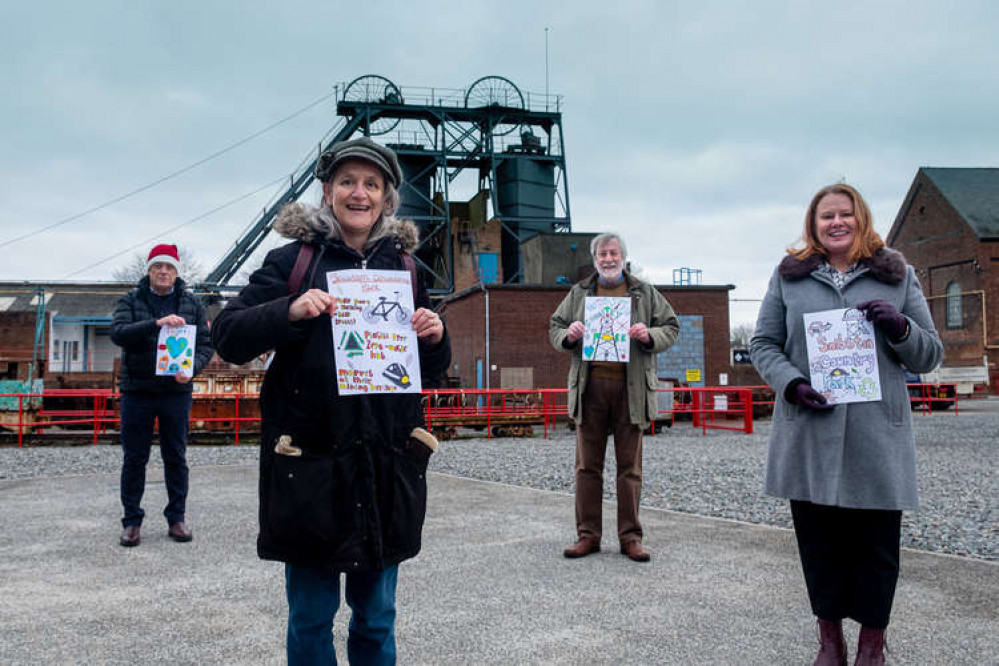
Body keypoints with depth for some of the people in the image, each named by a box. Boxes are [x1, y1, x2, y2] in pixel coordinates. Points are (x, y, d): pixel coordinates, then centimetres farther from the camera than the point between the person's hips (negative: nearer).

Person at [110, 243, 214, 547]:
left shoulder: (192, 303, 6)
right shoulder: (130, 300, 3)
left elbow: (206, 343, 3)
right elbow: (118, 332, -14)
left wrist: (192, 368, -17)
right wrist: (156, 323, -29)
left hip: (176, 391, 1)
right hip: (137, 391, -1)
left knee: (176, 457, 8)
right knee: (134, 459, 5)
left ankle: (176, 517, 18)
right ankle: (132, 520, 16)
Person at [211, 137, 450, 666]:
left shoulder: (403, 267, 11)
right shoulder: (292, 259, 1)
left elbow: (431, 368, 17)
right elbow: (228, 338, -4)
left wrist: (435, 339, -5)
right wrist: (290, 311, -19)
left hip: (387, 465, 3)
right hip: (311, 464, -2)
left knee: (377, 617, 14)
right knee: (311, 614, 8)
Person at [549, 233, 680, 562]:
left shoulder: (645, 293, 12)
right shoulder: (578, 294, 14)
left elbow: (671, 328, 13)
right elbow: (554, 328, 18)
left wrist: (650, 336, -8)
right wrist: (567, 336, -4)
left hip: (631, 387, -1)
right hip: (590, 385, 1)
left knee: (629, 466, 3)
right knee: (587, 464, 3)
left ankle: (630, 537, 11)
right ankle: (588, 534, 12)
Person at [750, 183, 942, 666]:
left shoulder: (897, 275, 11)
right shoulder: (789, 276, 11)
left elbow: (930, 355, 11)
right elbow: (763, 344, 9)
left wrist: (900, 327, -10)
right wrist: (791, 383, -9)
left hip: (877, 436, 0)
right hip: (808, 435, 0)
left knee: (876, 543, 4)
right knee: (818, 540, 8)